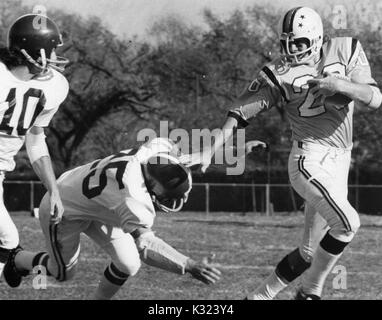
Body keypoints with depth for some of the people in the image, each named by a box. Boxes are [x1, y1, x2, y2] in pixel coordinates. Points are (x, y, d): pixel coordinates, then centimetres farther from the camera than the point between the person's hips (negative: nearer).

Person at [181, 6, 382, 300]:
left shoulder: (346, 50, 2)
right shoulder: (279, 74, -6)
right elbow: (242, 112, -4)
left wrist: (339, 85, -23)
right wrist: (210, 151, -11)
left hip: (339, 164, 5)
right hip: (310, 159, -5)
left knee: (310, 253, 8)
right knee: (347, 223, -25)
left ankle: (262, 295, 22)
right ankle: (310, 292, -10)